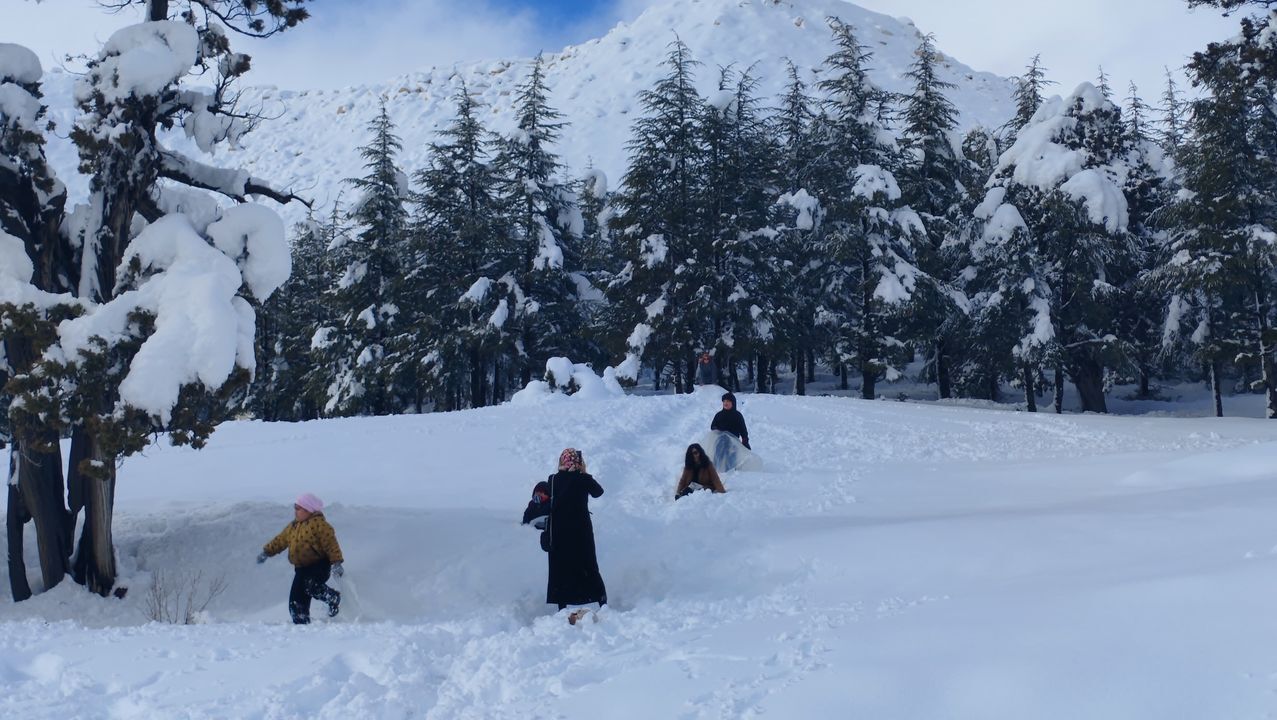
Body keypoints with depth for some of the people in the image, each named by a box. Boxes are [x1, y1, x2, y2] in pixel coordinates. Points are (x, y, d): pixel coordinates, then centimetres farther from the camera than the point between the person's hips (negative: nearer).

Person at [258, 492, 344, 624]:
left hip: (319, 565, -7)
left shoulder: (319, 523, -10)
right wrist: (266, 552, 16)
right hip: (301, 568, 7)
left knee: (311, 586, -34)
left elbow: (331, 544, -16)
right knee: (296, 600, -1)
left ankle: (334, 598, -8)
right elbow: (280, 541, 24)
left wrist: (336, 563, -23)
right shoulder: (292, 526, 15)